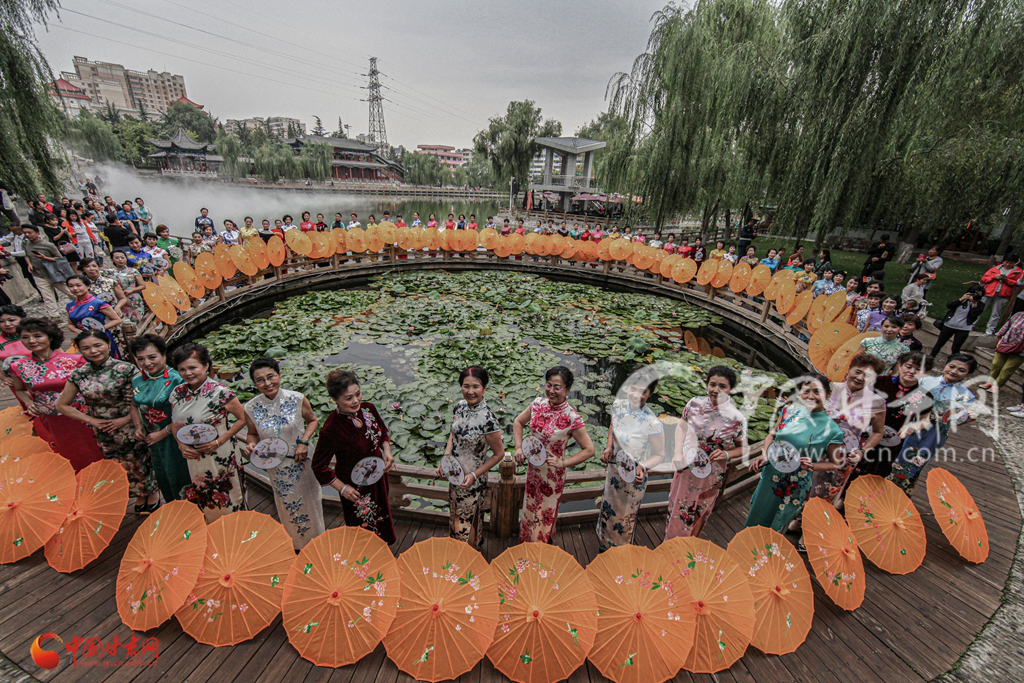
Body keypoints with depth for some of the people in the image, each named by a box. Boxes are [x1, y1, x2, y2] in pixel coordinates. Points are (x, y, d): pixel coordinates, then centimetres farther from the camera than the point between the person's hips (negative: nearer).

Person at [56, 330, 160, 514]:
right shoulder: (79, 375, -3)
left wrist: (126, 419, -20)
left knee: (141, 460, 9)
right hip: (104, 432, 4)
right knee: (123, 465, 18)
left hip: (130, 427, -4)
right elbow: (62, 406, 7)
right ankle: (140, 496, 39)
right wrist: (91, 420, -3)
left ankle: (153, 492, 33)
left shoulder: (126, 369, -15)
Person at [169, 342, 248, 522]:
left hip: (222, 458, -5)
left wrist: (218, 441, -17)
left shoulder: (220, 392, -18)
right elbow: (175, 424, 12)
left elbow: (243, 418, -12)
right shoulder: (177, 393, -1)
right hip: (194, 458, 5)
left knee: (228, 503, 10)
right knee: (205, 505, 22)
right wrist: (181, 445, -4)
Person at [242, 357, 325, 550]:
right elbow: (252, 434, 4)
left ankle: (316, 540, 43)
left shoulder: (297, 399, -17)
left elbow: (312, 420, -2)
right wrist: (251, 444, -18)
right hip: (276, 467, 1)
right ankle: (297, 545, 46)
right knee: (288, 506, 20)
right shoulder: (251, 408, -13)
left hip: (301, 463, -1)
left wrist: (304, 441, -17)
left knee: (309, 502, 16)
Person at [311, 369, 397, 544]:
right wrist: (342, 488, -17)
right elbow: (319, 466, -17)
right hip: (354, 486, -6)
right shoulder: (331, 429, -30)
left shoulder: (368, 408, -15)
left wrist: (387, 451, -11)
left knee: (381, 518, 28)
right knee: (364, 525, 17)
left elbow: (383, 431, 5)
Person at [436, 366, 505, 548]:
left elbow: (499, 453, -18)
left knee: (466, 522, 14)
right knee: (455, 516, 27)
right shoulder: (460, 406, -9)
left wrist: (474, 475, -19)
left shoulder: (487, 419, -29)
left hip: (471, 480, -7)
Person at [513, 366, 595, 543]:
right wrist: (519, 447, -5)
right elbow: (518, 422, 6)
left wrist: (563, 463, -23)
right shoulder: (538, 403, -10)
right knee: (529, 509, 25)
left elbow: (589, 449, -17)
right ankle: (525, 544, 51)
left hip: (552, 474, -5)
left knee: (545, 515, 16)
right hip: (533, 469, 5)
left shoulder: (571, 417, -24)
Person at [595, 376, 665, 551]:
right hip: (613, 470, 5)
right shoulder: (618, 405, -15)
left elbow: (659, 455, -16)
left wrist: (643, 467, -33)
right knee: (608, 510, 27)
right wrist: (608, 447, -7)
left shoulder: (653, 423, -31)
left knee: (624, 518, 19)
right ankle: (604, 548, 56)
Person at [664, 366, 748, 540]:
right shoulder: (695, 403, -11)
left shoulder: (736, 418, -18)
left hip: (710, 477, -3)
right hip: (686, 467, 3)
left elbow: (744, 448, -3)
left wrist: (727, 454, -22)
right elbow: (681, 427, 3)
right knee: (676, 510, 20)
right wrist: (678, 453, -7)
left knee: (696, 517, 16)